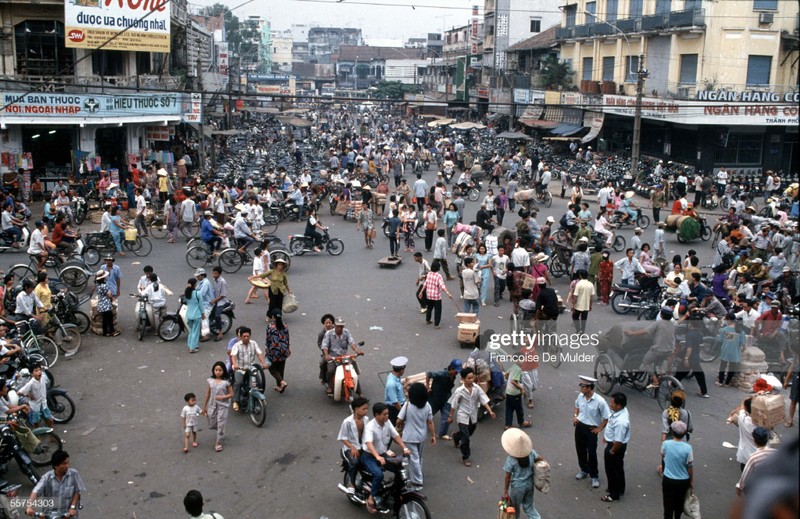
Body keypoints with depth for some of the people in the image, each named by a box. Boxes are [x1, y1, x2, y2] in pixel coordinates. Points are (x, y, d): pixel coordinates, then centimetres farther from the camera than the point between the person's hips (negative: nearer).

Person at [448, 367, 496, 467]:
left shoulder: (477, 388, -13)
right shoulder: (459, 391, -22)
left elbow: (484, 400, -12)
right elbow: (453, 405, -10)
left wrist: (490, 411, -23)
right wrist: (450, 416, -3)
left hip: (473, 416, 5)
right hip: (463, 416, -5)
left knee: (468, 433, 25)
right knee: (465, 438, -5)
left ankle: (456, 437, 58)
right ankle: (465, 457, 13)